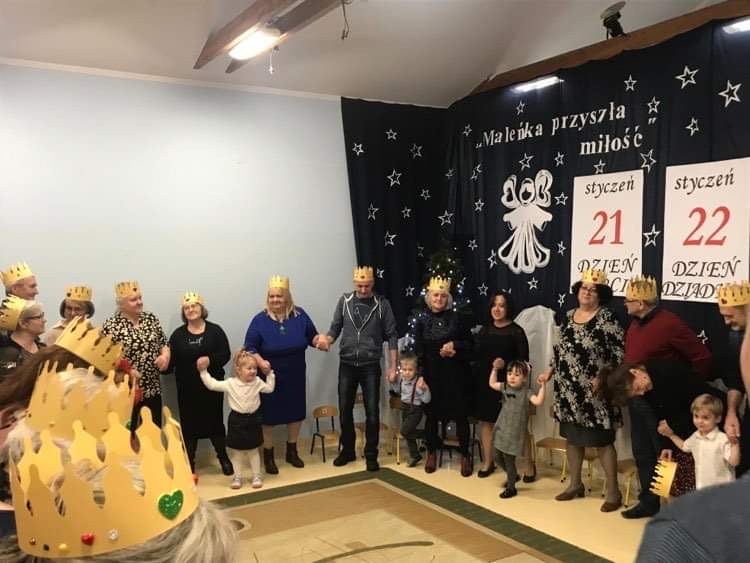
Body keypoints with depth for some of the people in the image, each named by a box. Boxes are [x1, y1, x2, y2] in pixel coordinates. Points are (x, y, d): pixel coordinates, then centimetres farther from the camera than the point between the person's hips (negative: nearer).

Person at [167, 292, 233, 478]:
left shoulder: (215, 330, -2)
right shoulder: (178, 334, 3)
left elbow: (225, 354, -8)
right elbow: (171, 360, -2)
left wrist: (210, 359, -24)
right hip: (187, 388, 1)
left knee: (215, 421, 7)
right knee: (189, 424, 8)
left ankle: (223, 458, 26)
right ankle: (189, 463, 22)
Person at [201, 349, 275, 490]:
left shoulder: (257, 382, -3)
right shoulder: (230, 383, -10)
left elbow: (270, 388, 8)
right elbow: (212, 385, -10)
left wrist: (269, 374, 4)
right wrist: (203, 372, -11)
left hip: (253, 419, 1)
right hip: (237, 420, -1)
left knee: (253, 451, 11)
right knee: (237, 451, 9)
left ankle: (256, 476, 23)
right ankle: (237, 477, 23)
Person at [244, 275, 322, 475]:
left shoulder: (300, 315, -4)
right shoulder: (260, 320, -12)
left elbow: (312, 336, 5)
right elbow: (249, 347, -10)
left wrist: (320, 340, -17)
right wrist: (260, 361, -28)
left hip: (295, 377, 3)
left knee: (296, 413, 13)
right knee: (269, 416, 6)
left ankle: (292, 452, 33)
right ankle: (268, 456, 23)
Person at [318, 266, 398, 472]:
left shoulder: (382, 304, -4)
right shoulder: (344, 301, 1)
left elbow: (391, 336, -2)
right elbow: (335, 328, 4)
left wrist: (392, 366, -5)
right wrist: (326, 339, -19)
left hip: (371, 366, -2)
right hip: (347, 364, 2)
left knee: (372, 411, 1)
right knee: (344, 409, 9)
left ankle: (371, 455, 15)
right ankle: (347, 450, 27)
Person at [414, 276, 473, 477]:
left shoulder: (456, 318, 0)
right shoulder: (422, 321, 1)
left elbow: (469, 344, 4)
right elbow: (418, 351, -1)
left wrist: (455, 345, -13)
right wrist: (441, 352, -12)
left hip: (456, 374, 0)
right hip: (432, 374, 1)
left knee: (460, 414, 3)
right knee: (432, 414, 9)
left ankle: (465, 455, 16)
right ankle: (432, 453, 26)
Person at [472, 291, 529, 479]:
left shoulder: (516, 331, -4)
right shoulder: (485, 329, 10)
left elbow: (523, 360, -7)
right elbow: (475, 354, 8)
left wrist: (506, 364, -21)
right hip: (485, 381, 5)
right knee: (486, 420, 9)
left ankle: (530, 465, 10)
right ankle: (488, 462, 24)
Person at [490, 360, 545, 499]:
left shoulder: (526, 392, -12)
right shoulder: (505, 387, 4)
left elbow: (538, 402, -27)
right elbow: (492, 384, 20)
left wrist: (542, 386, -30)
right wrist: (495, 369, 12)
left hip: (515, 432, -6)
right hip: (501, 429, 6)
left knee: (509, 459, -3)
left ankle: (511, 488, 14)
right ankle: (513, 476, 39)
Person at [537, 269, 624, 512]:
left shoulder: (606, 319, -11)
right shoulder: (569, 316, 9)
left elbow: (619, 355, -12)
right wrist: (549, 372, 14)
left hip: (594, 392, -6)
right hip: (569, 391, 6)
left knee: (602, 441, 1)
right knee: (573, 438, 15)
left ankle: (613, 491, 13)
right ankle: (575, 484, 29)